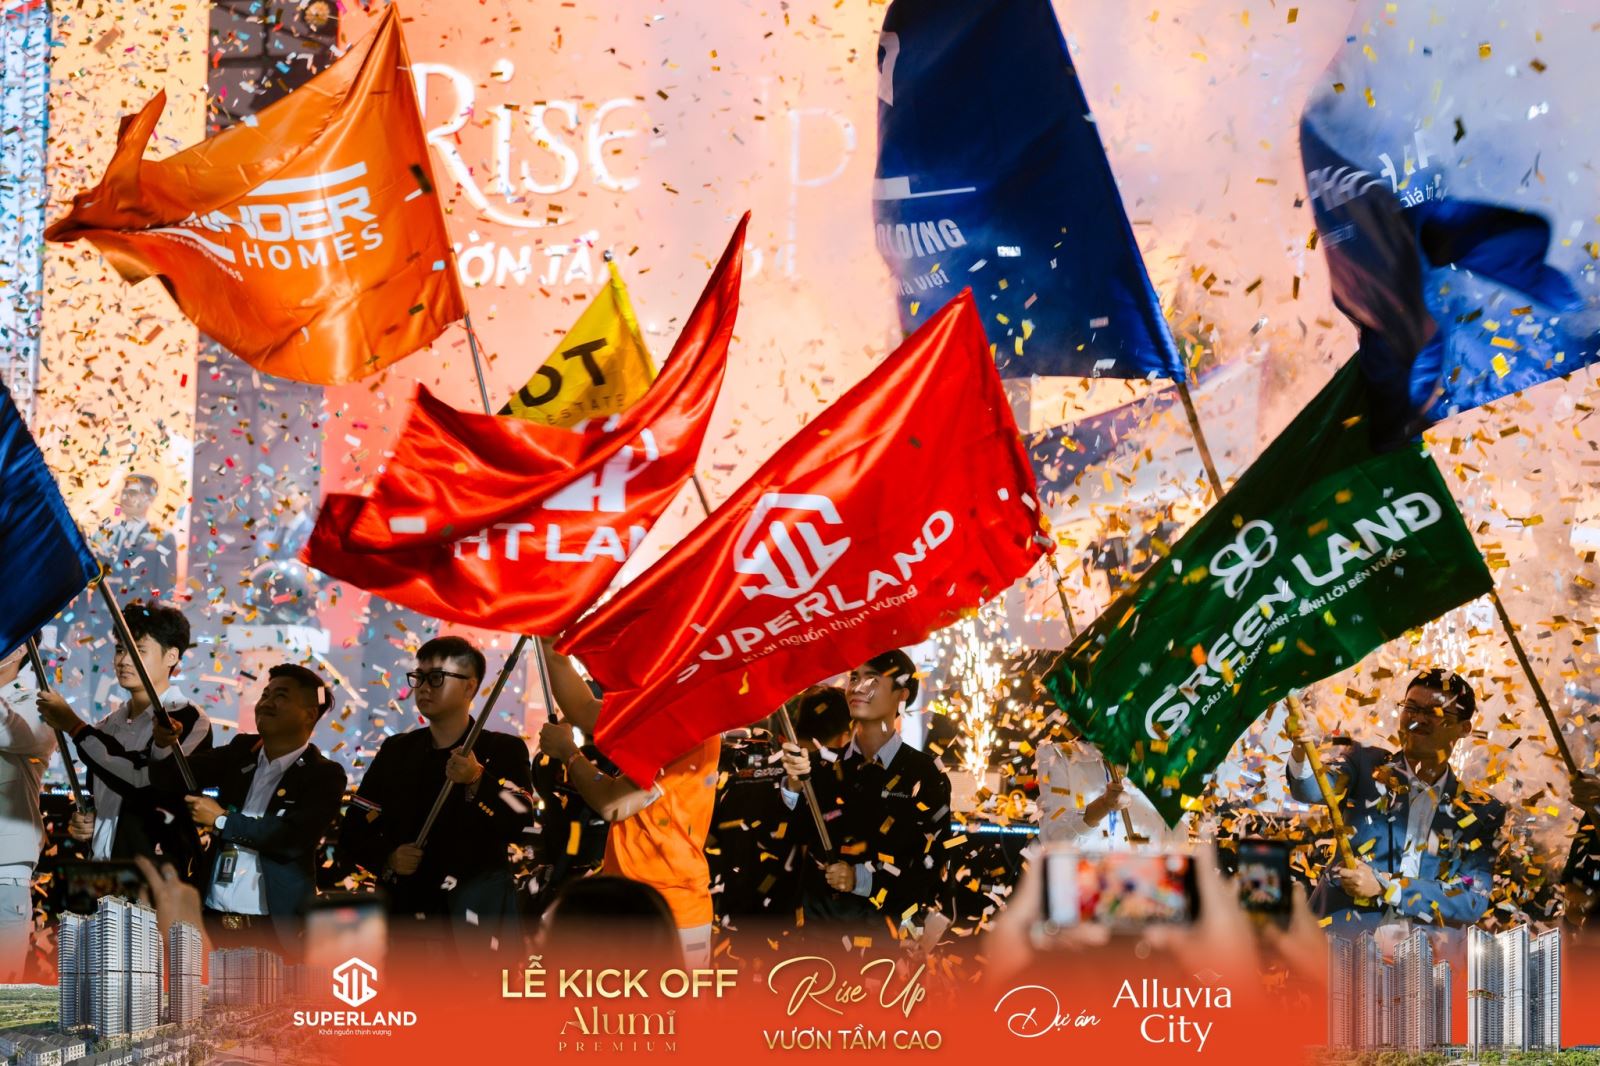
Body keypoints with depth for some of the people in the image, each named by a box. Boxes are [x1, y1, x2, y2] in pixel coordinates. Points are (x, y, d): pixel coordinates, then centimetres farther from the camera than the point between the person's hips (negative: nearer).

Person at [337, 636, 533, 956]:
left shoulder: (503, 750, 3)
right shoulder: (397, 751, 14)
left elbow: (523, 827, -12)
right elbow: (354, 832, 14)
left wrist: (478, 782, -27)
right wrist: (386, 859, -7)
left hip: (480, 920, -4)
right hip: (409, 911, 4)